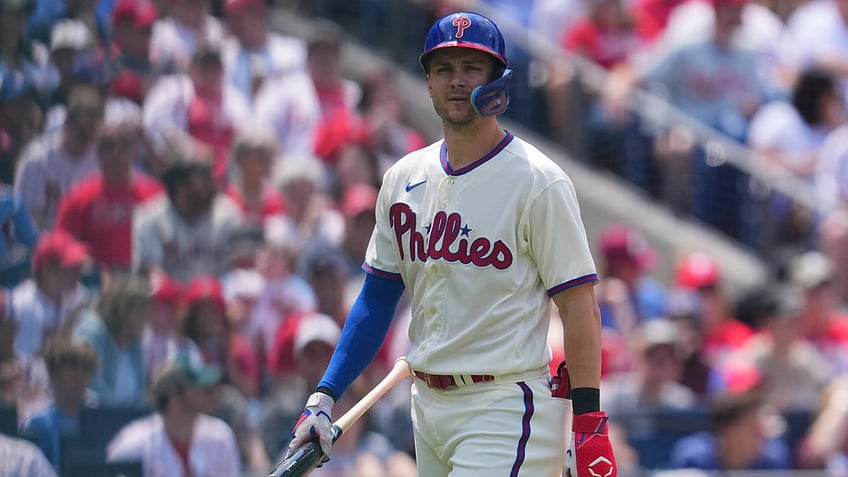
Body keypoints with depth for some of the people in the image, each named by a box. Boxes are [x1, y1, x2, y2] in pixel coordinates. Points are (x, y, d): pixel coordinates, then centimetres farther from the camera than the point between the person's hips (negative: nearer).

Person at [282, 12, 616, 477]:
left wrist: (589, 421, -16)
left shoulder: (538, 182, -8)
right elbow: (377, 297, 15)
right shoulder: (403, 179, 10)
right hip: (427, 403, 7)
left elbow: (578, 303, -10)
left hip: (505, 405, -7)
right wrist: (324, 396, 6)